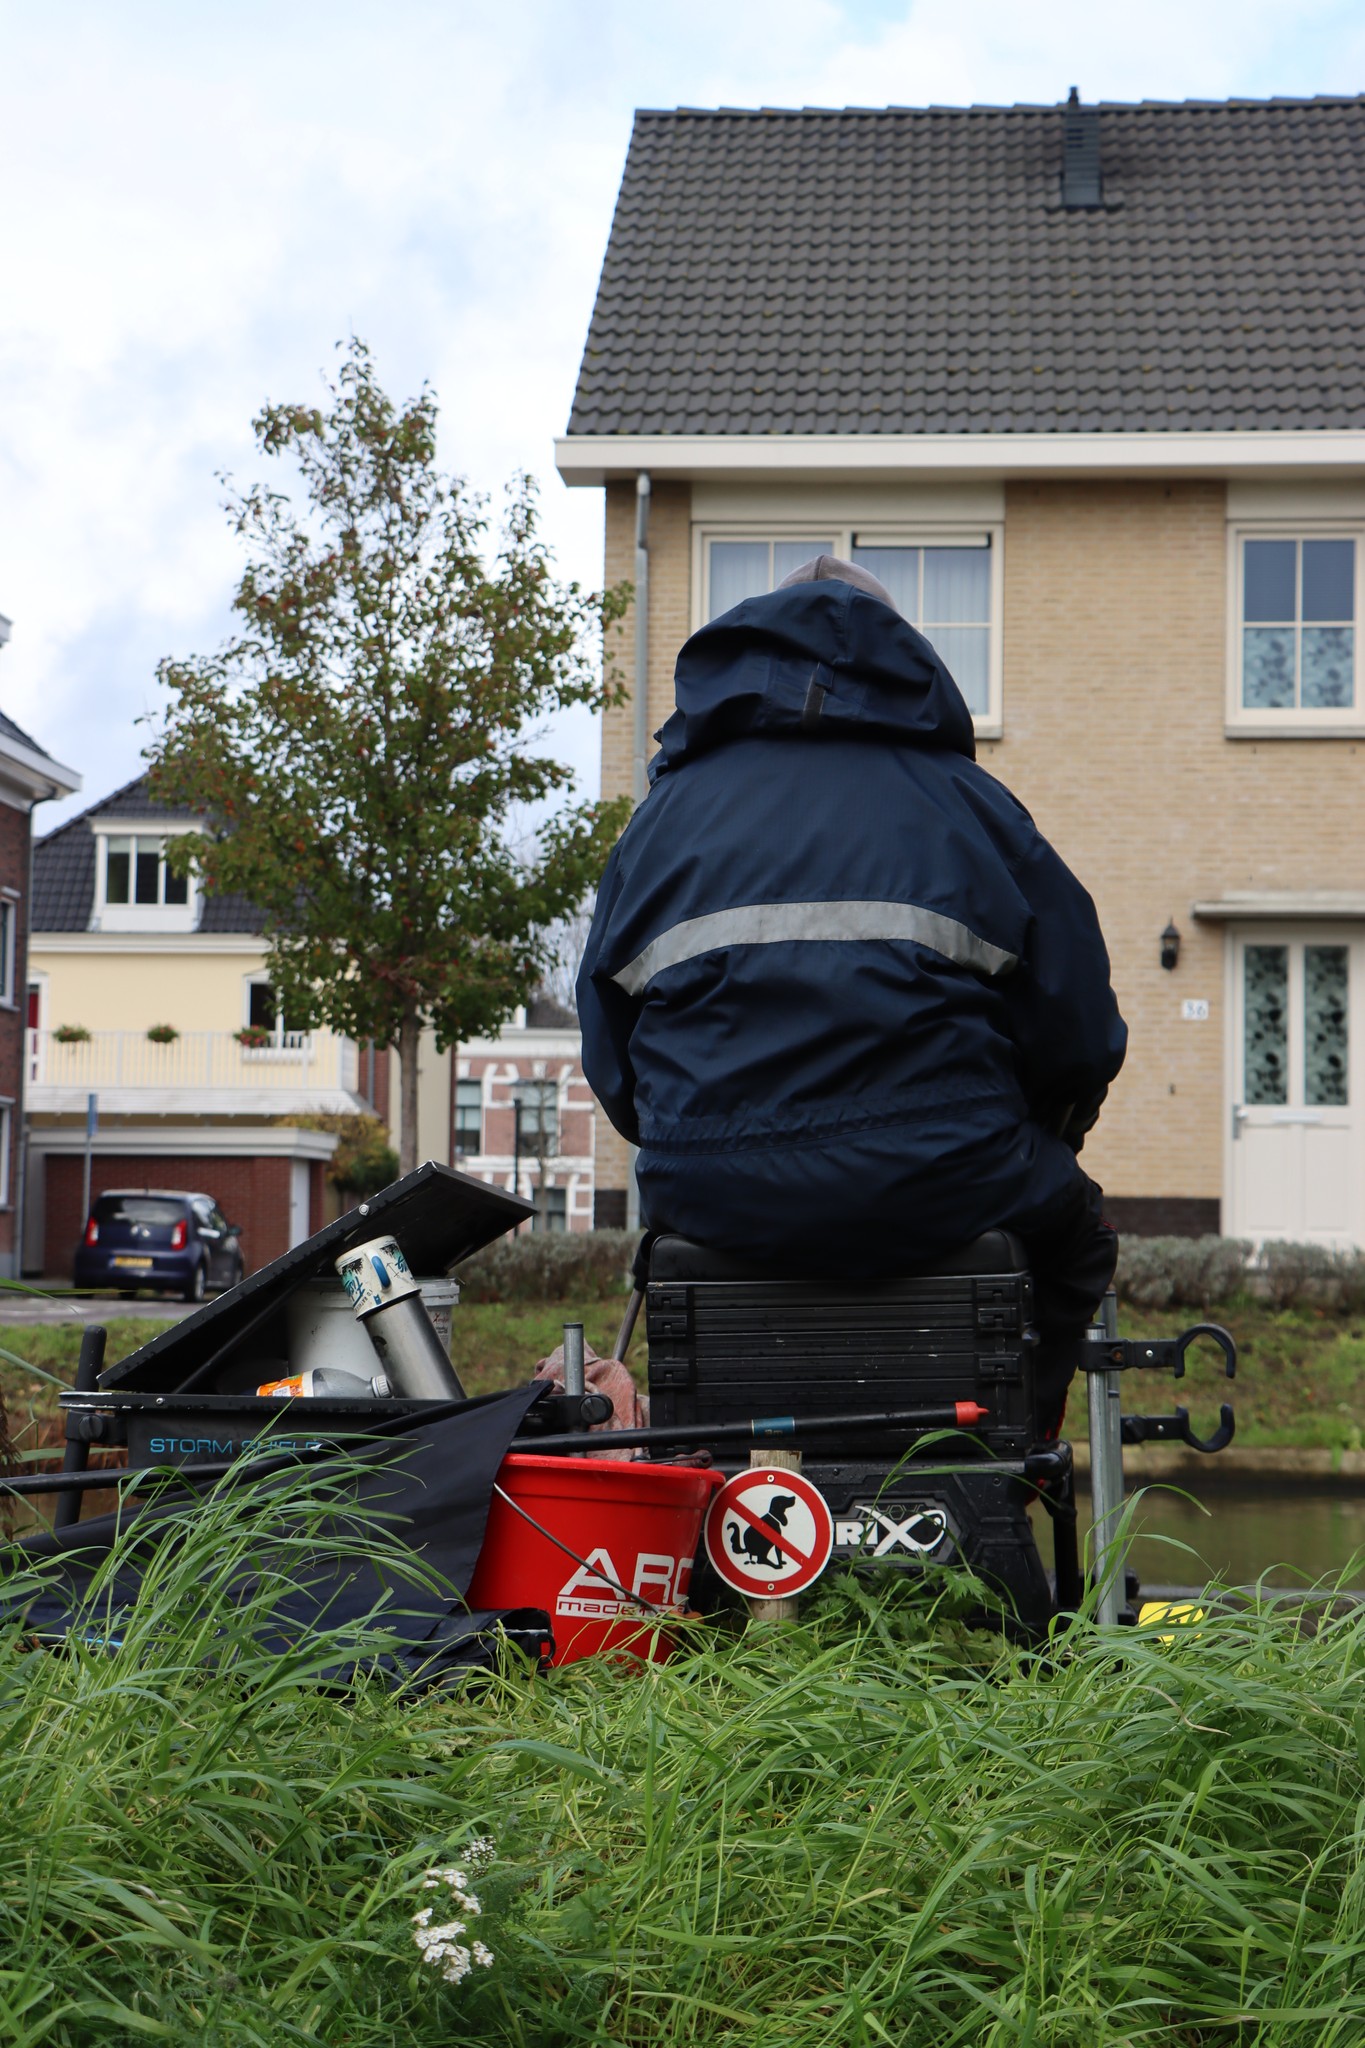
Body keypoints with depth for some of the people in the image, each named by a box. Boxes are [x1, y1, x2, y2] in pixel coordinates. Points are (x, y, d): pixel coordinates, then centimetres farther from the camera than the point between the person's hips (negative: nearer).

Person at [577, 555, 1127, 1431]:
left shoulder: (667, 809, 13)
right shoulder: (967, 799, 8)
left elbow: (611, 1058, 12)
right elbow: (1080, 1032, 4)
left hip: (711, 1204, 2)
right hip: (938, 1196, -2)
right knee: (1074, 1230, 30)